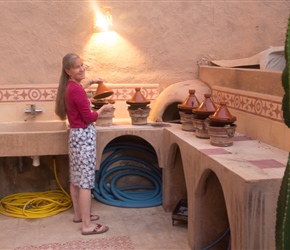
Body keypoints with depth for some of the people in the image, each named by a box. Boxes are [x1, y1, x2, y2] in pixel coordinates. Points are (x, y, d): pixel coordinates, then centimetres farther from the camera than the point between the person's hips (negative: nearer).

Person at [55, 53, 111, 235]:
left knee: (76, 178, 17)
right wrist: (103, 109, -2)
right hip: (84, 136, -10)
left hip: (76, 135, 10)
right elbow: (89, 117, -18)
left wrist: (90, 82, 33)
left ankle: (78, 214, 31)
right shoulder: (76, 90, -21)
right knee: (85, 181, -6)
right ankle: (87, 225, -1)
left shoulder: (69, 87, 9)